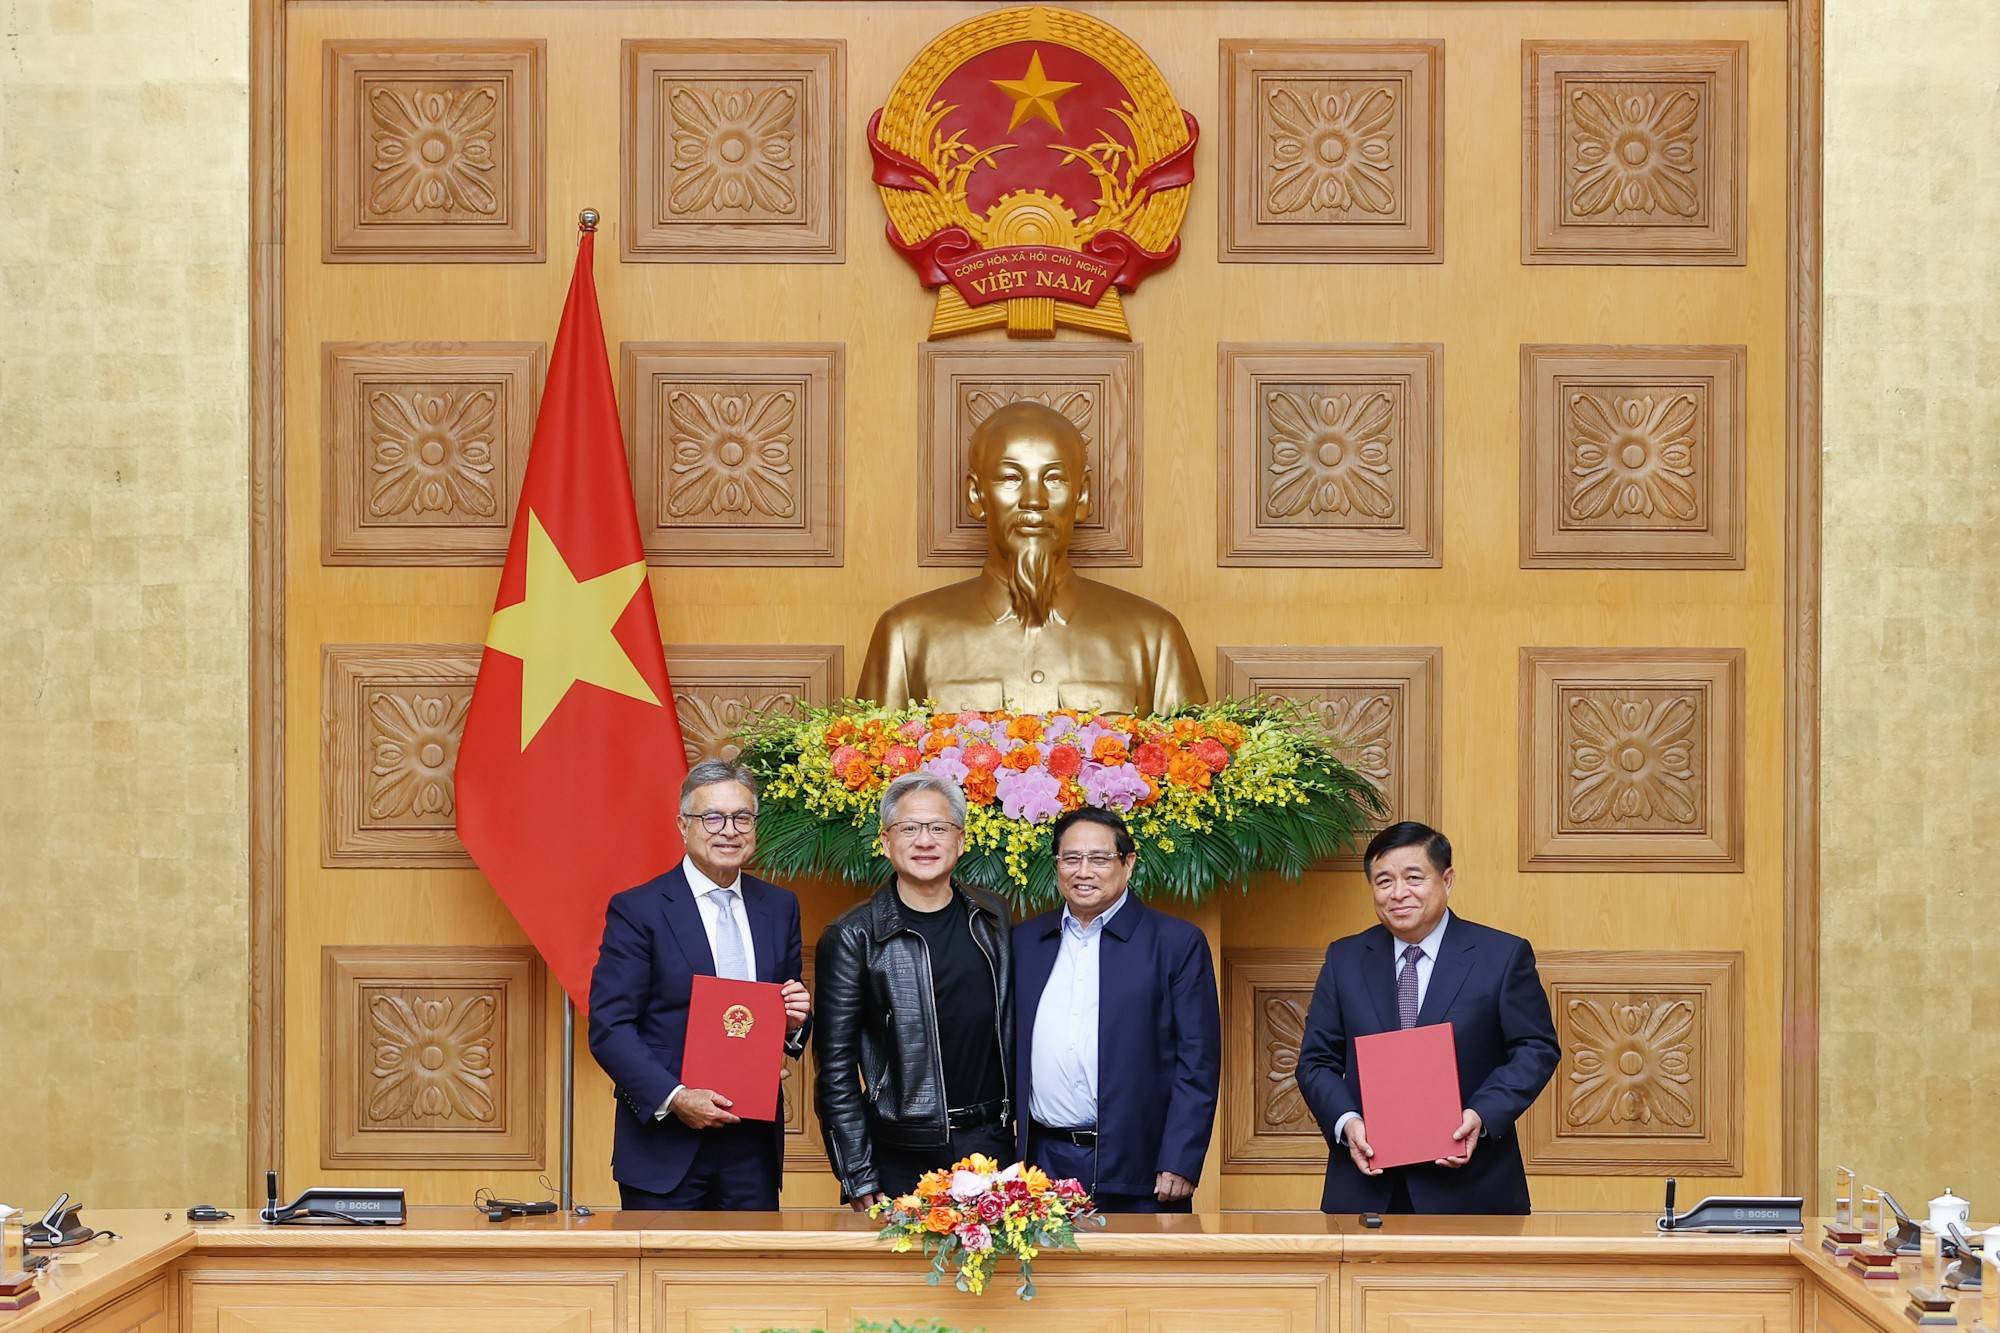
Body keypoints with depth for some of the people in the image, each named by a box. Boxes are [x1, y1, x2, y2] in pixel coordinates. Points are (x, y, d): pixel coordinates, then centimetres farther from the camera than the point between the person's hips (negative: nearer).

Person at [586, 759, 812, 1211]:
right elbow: (609, 1028, -8)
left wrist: (794, 1021, -5)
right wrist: (674, 1098, -18)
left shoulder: (780, 907, 11)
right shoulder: (637, 910, -4)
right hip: (664, 1148, -4)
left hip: (753, 1148, 4)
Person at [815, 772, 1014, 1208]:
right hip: (901, 1156, -3)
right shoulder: (853, 937, -6)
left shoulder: (992, 919, 7)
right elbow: (836, 1065, -6)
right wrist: (858, 1180, -9)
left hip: (990, 1143, 4)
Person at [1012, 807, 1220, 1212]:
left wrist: (1179, 1165, -11)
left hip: (1135, 1167, -3)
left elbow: (1198, 1061, -4)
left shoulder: (1177, 942, 0)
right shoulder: (1026, 940, 12)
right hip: (1043, 1160, 3)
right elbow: (1011, 1052, 14)